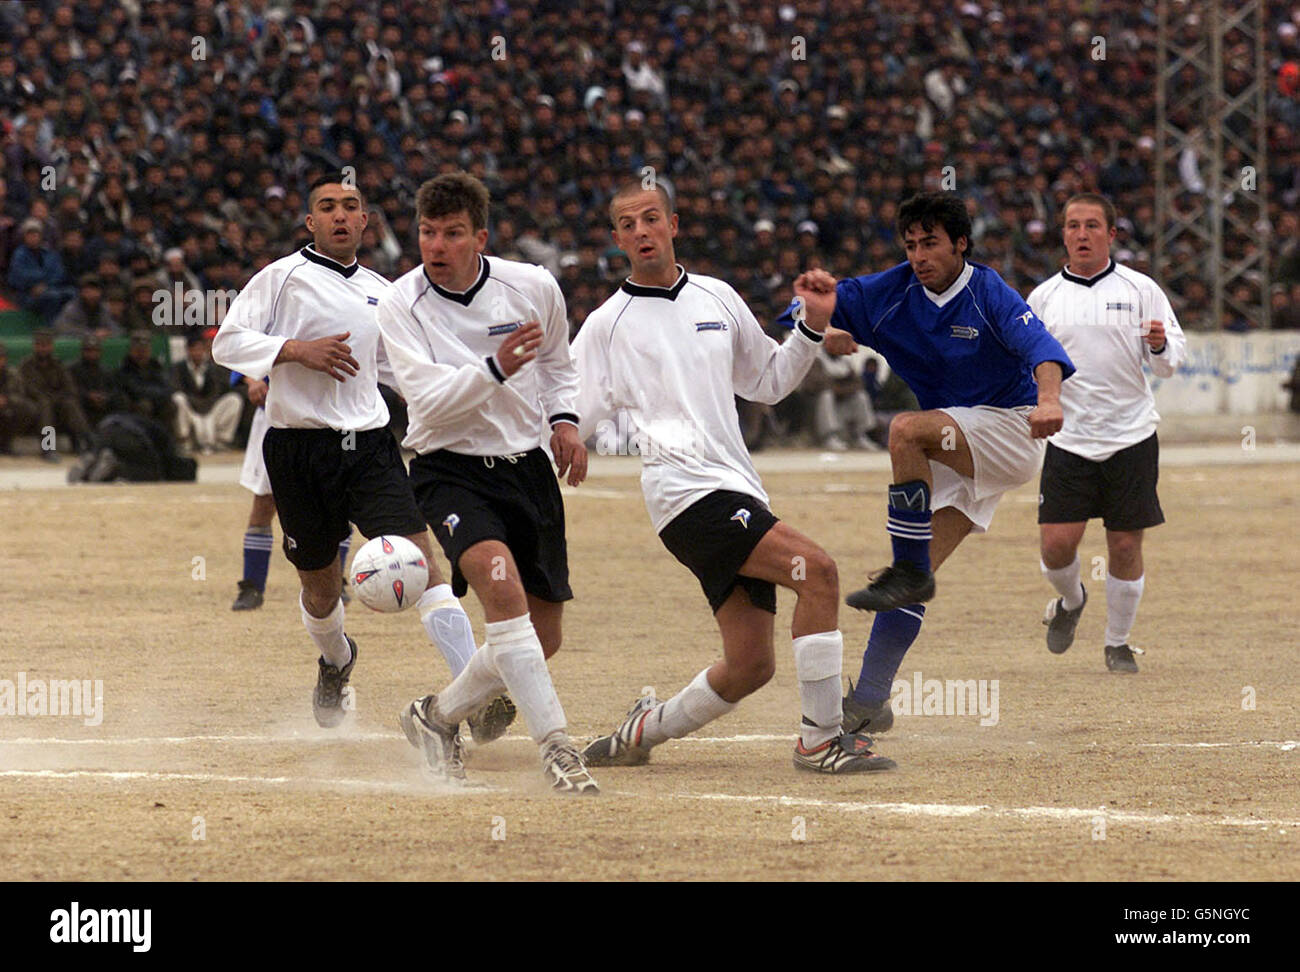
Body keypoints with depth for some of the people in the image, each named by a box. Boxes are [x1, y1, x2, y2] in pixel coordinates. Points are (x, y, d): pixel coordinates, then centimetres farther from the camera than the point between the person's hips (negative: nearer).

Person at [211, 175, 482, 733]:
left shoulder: (381, 291, 15)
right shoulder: (283, 278, 0)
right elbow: (227, 343, -7)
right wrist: (296, 349, -20)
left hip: (369, 445, 2)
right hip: (298, 450, -2)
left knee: (419, 557, -17)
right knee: (320, 586, 10)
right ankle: (336, 661, 45)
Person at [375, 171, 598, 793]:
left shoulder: (533, 287, -2)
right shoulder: (401, 305, -11)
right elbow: (426, 400, -21)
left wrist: (564, 419, 2)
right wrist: (495, 369, -35)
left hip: (528, 466, 4)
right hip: (450, 470, -4)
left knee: (542, 640, 5)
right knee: (500, 582, -32)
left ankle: (438, 716, 29)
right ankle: (555, 746, -32)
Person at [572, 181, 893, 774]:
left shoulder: (717, 299, 19)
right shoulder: (608, 325, 4)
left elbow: (770, 382, 29)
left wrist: (812, 329, 14)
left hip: (738, 491, 6)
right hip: (687, 488, -6)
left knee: (751, 665, 0)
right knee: (817, 570, -23)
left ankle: (642, 732, 21)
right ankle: (820, 740, -20)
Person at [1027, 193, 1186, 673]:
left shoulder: (1140, 290, 1)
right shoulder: (1044, 297, 6)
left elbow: (1171, 359, 3)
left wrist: (1161, 346, -19)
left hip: (1131, 437, -1)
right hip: (1068, 439, 1)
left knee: (1125, 545, 1)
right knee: (1056, 543, -8)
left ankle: (1118, 643, 18)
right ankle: (1071, 599, 26)